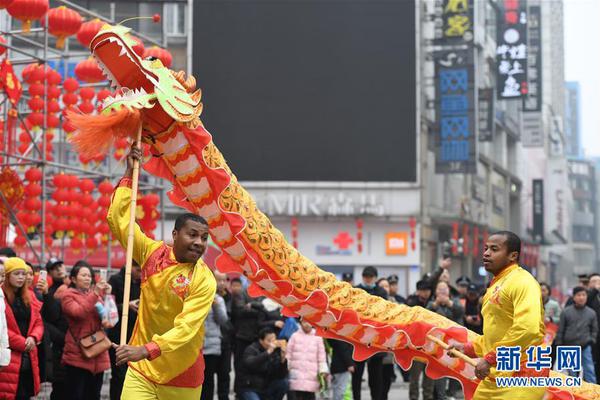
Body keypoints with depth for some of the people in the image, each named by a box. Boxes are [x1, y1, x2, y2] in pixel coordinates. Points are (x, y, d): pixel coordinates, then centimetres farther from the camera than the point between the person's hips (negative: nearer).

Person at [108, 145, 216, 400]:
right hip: (142, 371, 2)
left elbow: (187, 328, -23)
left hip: (182, 376, -2)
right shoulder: (153, 253, -1)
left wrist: (146, 350, -36)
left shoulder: (204, 280, -12)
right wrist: (130, 173, 0)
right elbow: (118, 219, 2)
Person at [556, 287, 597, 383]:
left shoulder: (591, 313, 4)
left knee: (589, 369, -6)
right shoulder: (566, 312, -1)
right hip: (570, 346, 0)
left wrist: (591, 340, -1)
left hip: (585, 346, 0)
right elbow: (560, 330, 2)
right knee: (572, 372, 7)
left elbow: (594, 329, 15)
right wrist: (559, 345, 0)